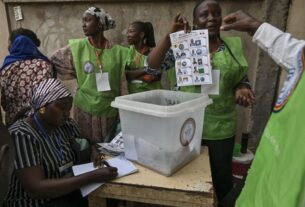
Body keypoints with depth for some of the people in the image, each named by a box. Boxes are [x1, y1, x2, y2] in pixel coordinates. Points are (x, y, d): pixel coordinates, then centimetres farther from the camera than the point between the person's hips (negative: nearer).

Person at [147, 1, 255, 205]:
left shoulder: (234, 45, 2)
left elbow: (241, 79, 9)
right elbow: (152, 64, -13)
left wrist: (241, 88, -14)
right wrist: (170, 35, -22)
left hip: (222, 126, 2)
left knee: (221, 176, 17)